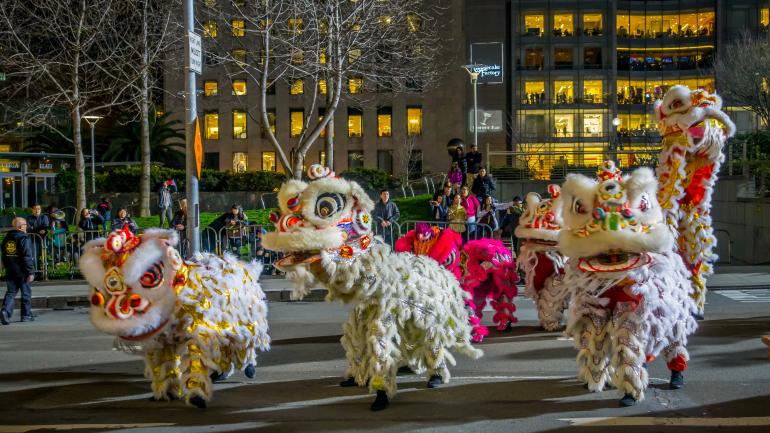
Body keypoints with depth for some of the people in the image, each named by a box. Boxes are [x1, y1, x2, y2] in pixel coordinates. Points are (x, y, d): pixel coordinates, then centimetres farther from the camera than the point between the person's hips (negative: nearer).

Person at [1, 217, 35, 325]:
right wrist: (31, 272, -15)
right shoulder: (24, 238, -13)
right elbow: (27, 257, -17)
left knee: (11, 292, 8)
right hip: (22, 271, -6)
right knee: (26, 293, 6)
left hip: (10, 271, 6)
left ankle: (6, 311, -13)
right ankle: (26, 315, 13)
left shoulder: (7, 238, 10)